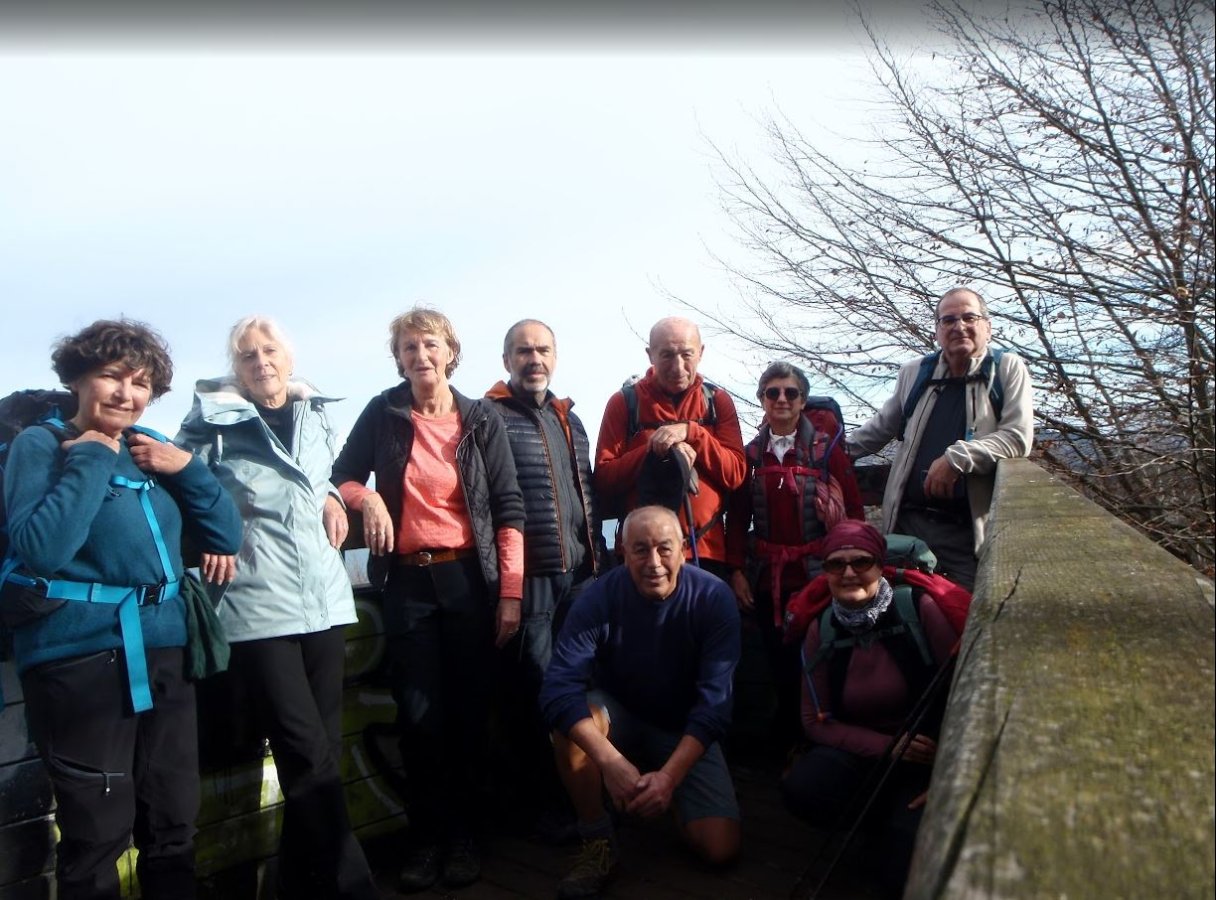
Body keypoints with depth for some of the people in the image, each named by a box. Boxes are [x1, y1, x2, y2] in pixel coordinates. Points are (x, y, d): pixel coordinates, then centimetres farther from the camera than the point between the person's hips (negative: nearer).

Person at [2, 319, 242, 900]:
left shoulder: (152, 450, 11)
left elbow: (227, 537, 7)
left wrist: (187, 467, -5)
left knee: (173, 822, 14)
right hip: (81, 655, -5)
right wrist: (92, 459, -14)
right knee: (97, 834, 5)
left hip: (163, 649, 5)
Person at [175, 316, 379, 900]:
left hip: (324, 603, 5)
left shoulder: (315, 414, 14)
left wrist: (331, 496, 11)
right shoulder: (213, 423, 0)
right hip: (257, 606, -5)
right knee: (311, 757, -8)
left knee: (321, 749, 11)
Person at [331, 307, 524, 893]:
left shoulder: (482, 420, 1)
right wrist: (366, 498, -10)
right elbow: (341, 478, 14)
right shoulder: (382, 415, 3)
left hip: (469, 579, 0)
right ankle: (426, 838, 21)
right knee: (419, 713, 4)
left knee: (469, 710, 6)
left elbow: (509, 508, -2)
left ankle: (463, 835, 24)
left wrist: (511, 592, -8)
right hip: (406, 582, 1)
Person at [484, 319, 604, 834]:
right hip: (528, 574, -6)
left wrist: (596, 558, 15)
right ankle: (542, 801, 19)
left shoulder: (569, 419, 18)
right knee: (534, 692, 3)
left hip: (579, 573, 7)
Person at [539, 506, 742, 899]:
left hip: (685, 730, 0)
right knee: (569, 723, -32)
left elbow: (715, 700, -24)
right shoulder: (599, 597, -22)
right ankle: (597, 841, -10)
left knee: (720, 849, -13)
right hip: (620, 716, 0)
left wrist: (669, 775, -35)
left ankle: (674, 800, 21)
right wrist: (610, 761, -43)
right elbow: (558, 689, -31)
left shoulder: (714, 598, -22)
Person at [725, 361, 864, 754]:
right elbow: (737, 518, 6)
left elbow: (854, 511, 0)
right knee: (781, 666, 8)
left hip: (818, 574, -2)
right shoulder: (750, 453, 5)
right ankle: (786, 741, 28)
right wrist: (737, 571, -1)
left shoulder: (826, 448, -1)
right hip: (767, 578, 2)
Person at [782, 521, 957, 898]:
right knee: (801, 790, -27)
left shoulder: (921, 609, -17)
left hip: (926, 751, -3)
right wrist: (887, 746, -18)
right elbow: (817, 721, -3)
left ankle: (905, 818, 15)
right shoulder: (821, 629, -5)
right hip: (858, 747, 3)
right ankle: (878, 810, 5)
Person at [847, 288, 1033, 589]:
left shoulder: (1007, 368, 3)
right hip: (909, 521, 3)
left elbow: (1018, 438, -7)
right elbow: (880, 428, 25)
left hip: (971, 528, -3)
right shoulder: (913, 372, 14)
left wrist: (955, 458, -17)